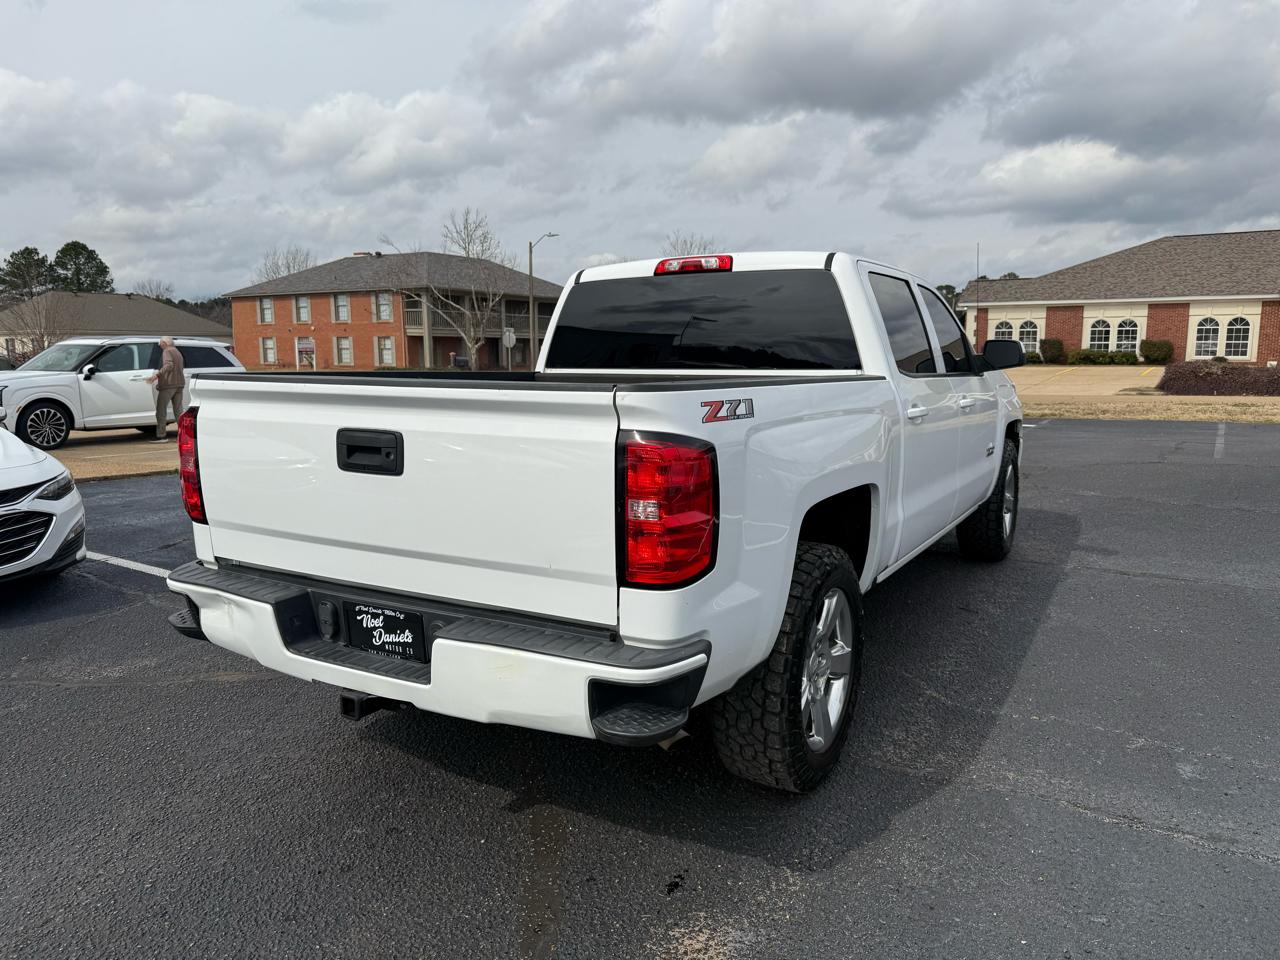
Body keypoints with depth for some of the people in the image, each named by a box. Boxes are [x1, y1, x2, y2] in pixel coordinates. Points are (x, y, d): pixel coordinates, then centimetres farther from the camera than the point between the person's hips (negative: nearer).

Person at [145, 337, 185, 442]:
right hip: (179, 384, 8)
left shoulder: (167, 352, -7)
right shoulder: (178, 353, 21)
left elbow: (169, 365, -24)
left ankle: (161, 435, -5)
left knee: (161, 409, -3)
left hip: (168, 384, -8)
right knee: (178, 410, 9)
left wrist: (157, 375, -30)